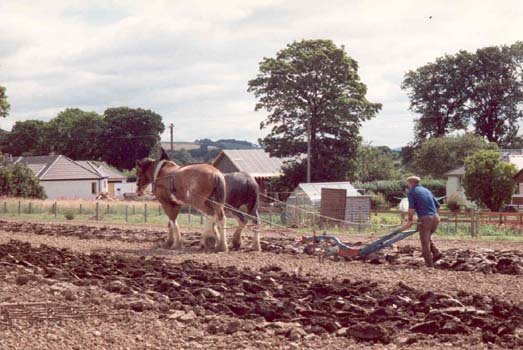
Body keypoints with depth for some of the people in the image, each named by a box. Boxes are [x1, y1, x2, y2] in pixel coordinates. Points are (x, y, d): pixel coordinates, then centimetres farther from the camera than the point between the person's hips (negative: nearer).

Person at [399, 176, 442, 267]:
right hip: (435, 218, 6)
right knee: (427, 237, 26)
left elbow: (411, 208, -8)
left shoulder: (412, 192, 2)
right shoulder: (427, 191, 21)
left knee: (425, 243, 2)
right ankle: (436, 252, 7)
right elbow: (438, 206, 20)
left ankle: (429, 265, 2)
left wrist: (409, 221, 0)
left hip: (424, 218, -6)